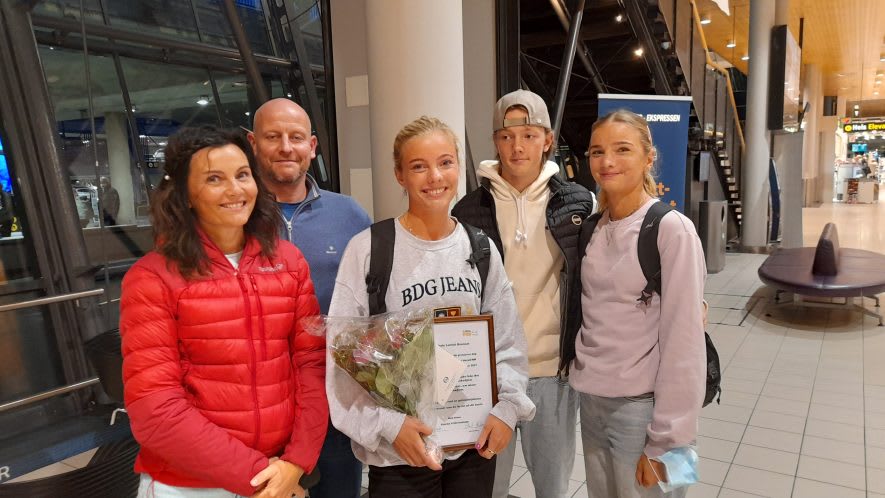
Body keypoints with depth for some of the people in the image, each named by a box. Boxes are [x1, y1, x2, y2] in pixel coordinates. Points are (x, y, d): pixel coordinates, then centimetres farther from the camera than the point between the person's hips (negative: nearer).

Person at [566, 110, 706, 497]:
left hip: (642, 407, -6)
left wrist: (665, 441, -15)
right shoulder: (594, 227, 4)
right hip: (591, 401, 6)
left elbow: (683, 344, -16)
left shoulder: (671, 230, -15)